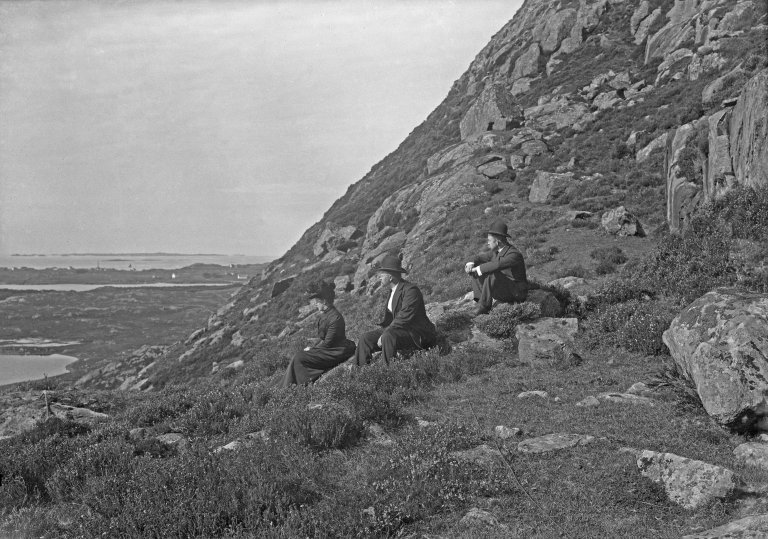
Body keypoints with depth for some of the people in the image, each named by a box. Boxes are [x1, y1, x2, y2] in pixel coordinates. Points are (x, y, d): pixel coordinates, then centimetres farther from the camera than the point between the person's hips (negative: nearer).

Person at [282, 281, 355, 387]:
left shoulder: (335, 317, -23)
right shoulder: (325, 314, 8)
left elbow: (327, 342, -20)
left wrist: (312, 349, -9)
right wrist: (312, 347, 1)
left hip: (335, 353, -10)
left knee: (299, 358, -12)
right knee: (299, 356, 3)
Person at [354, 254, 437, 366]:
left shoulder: (410, 290, -18)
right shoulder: (393, 290, 12)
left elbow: (404, 318, -27)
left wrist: (384, 335, -26)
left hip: (417, 336, -9)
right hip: (398, 330, 9)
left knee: (389, 337, -35)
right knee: (366, 339, -2)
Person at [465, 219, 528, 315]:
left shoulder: (514, 255, -25)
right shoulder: (495, 251, 4)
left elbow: (497, 265, -41)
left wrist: (477, 268, -32)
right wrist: (471, 264, -15)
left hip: (516, 294, -9)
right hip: (501, 290, 9)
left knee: (493, 274, -33)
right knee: (476, 273, 3)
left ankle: (484, 306, -22)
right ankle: (481, 301, -11)